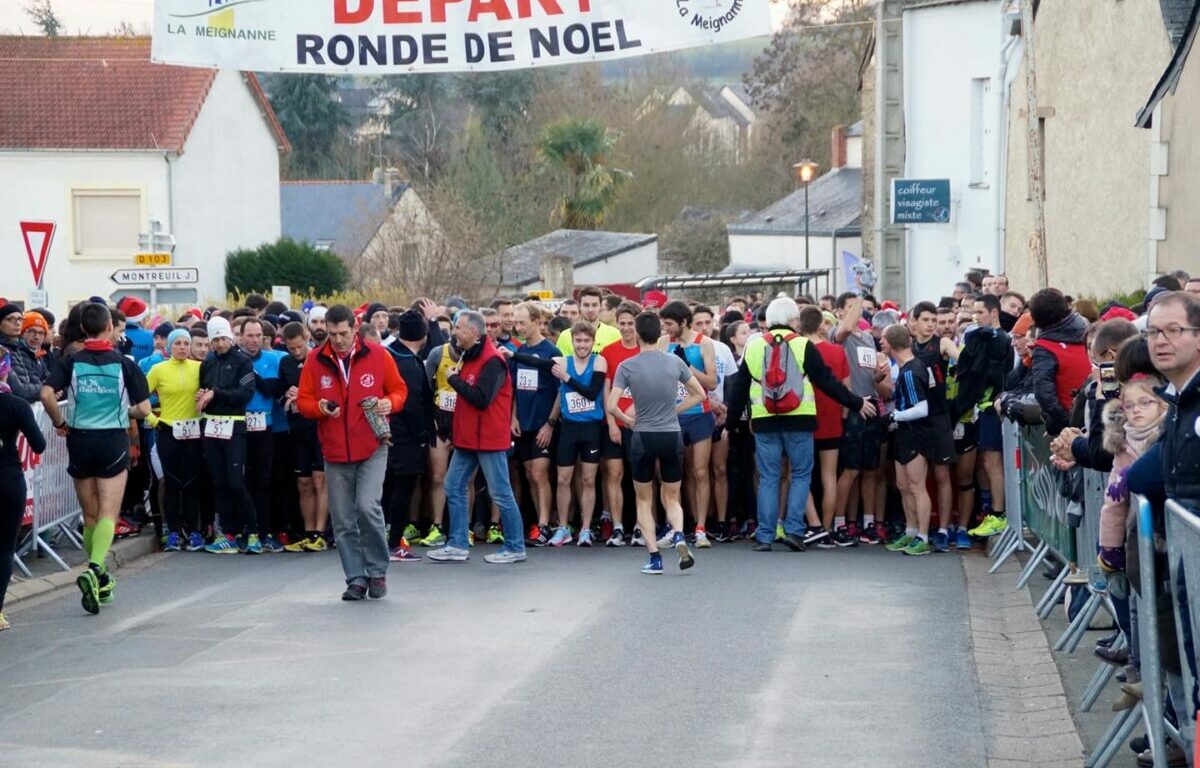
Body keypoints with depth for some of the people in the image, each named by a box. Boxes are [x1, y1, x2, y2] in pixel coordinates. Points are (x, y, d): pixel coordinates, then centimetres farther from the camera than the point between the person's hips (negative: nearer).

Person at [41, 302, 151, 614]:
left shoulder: (72, 362, -2)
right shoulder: (124, 363, -5)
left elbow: (47, 394, -15)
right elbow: (144, 409, -5)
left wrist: (60, 423, 1)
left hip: (80, 440, 2)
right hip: (114, 440, -2)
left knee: (90, 516, 14)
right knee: (108, 514, -4)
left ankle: (100, 578, 21)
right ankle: (94, 569, -27)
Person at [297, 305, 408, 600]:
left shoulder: (378, 355, -1)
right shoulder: (315, 360, 2)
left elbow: (399, 390, 8)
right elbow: (303, 401, 7)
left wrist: (390, 403, -13)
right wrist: (319, 408, -14)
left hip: (372, 448, -2)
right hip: (335, 452, 3)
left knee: (368, 506, -17)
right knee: (343, 520, 4)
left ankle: (377, 572, 1)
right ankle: (356, 579, 16)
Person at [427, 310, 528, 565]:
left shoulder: (492, 361, -17)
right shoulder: (469, 356, 14)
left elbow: (481, 399, -24)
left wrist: (455, 379, -14)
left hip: (489, 438, -10)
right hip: (467, 437, 10)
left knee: (501, 493, -2)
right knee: (454, 487, 9)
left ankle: (515, 548, 7)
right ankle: (458, 545, 13)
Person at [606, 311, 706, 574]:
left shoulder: (627, 367, -8)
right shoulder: (675, 362, -1)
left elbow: (611, 406, -12)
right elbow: (699, 394, 8)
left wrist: (628, 420, 7)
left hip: (643, 436, -2)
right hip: (672, 435, 2)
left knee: (644, 500, 13)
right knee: (671, 498, 15)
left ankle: (654, 557, 4)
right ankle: (678, 535, -13)